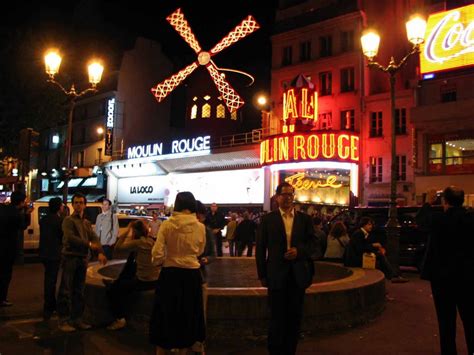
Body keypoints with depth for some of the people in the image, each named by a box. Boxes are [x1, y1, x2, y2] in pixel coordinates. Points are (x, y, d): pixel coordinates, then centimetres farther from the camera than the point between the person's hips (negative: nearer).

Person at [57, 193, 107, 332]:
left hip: (82, 259, 7)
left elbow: (94, 238, 5)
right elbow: (70, 237, -18)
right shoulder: (68, 220, -3)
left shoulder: (87, 223, 16)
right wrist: (89, 244, -19)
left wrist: (100, 252, -11)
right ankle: (63, 321, 4)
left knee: (79, 291, 12)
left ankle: (77, 319, 20)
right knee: (66, 291, -3)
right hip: (70, 257, -7)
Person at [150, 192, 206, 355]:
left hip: (170, 274, -1)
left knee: (165, 314, 15)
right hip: (192, 274, 1)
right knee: (188, 315, 18)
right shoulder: (200, 227, -7)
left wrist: (164, 261, 8)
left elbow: (157, 253, -12)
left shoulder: (167, 224, -11)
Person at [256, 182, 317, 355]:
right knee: (277, 316, 6)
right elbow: (260, 248, 0)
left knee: (295, 316, 11)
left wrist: (299, 251, -15)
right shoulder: (268, 219, 0)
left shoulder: (304, 218, 6)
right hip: (277, 274, -2)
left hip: (298, 274, 2)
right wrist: (262, 275, -2)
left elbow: (312, 243, 6)